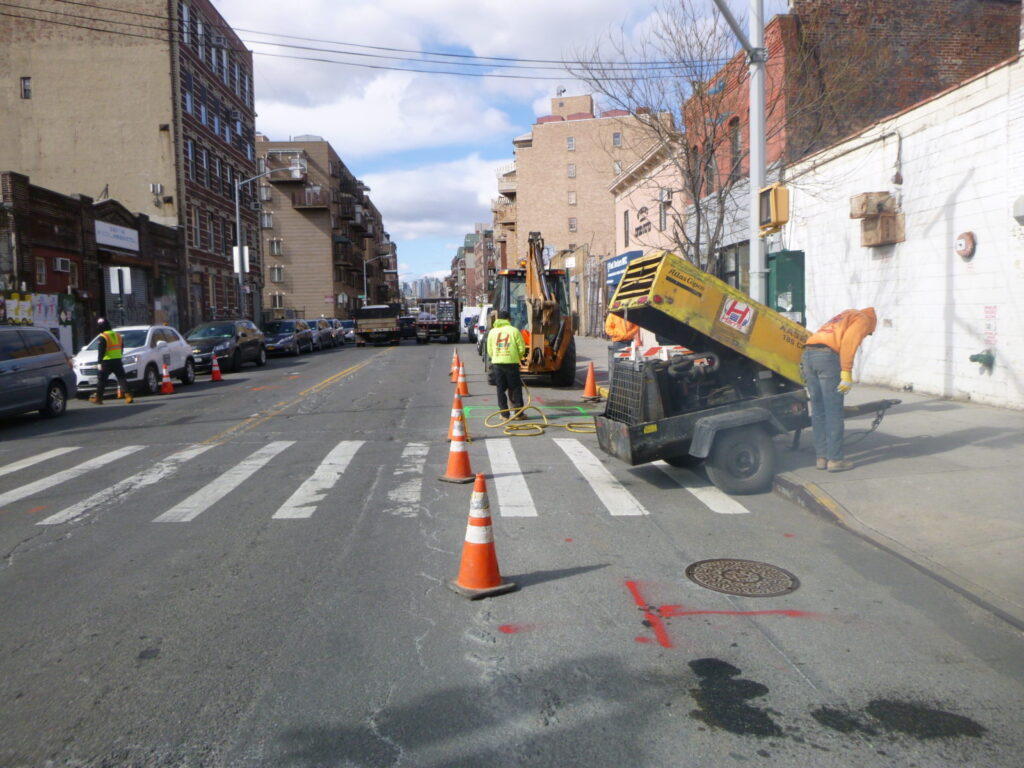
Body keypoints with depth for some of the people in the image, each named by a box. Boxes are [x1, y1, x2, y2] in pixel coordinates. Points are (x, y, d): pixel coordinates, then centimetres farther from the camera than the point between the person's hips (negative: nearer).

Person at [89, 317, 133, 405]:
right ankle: (128, 395, -8)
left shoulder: (103, 337, -9)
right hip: (118, 361, 5)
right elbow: (122, 348, 18)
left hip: (107, 362, -5)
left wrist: (99, 362, -9)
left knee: (101, 379, 5)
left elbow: (101, 351, -13)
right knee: (121, 378, 3)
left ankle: (98, 398, 10)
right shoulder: (118, 335, 12)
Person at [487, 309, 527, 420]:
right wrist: (518, 358, 15)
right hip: (511, 362, -2)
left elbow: (489, 350, 7)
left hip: (497, 363, 2)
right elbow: (521, 349, -2)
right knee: (515, 388, 6)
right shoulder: (514, 330, -1)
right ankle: (519, 413, 6)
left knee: (501, 389, 8)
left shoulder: (492, 331, 6)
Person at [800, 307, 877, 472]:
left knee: (818, 410, 11)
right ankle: (835, 459, 2)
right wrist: (847, 373, -14)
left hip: (807, 354, 8)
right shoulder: (862, 319, 12)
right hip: (827, 356, -7)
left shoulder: (843, 317, 36)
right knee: (834, 411, -1)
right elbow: (848, 343, -8)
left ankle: (821, 457, 15)